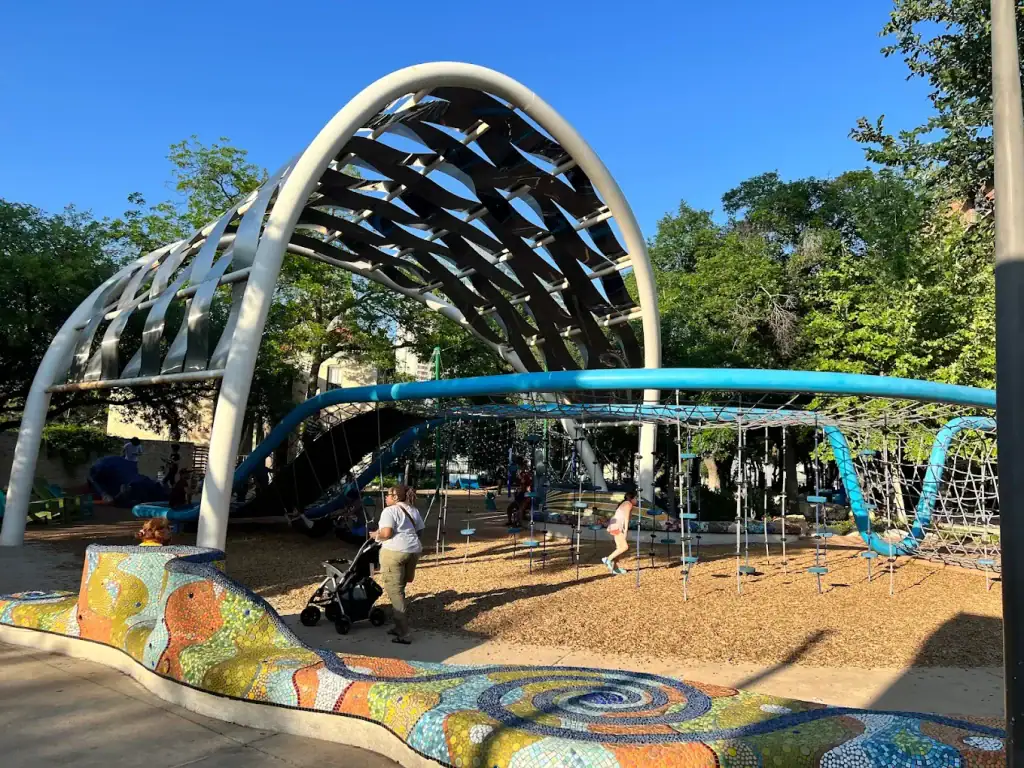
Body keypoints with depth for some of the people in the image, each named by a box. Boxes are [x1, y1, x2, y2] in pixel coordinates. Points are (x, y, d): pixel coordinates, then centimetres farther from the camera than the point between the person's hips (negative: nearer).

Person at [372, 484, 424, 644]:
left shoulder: (390, 511, -7)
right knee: (400, 589, 18)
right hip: (414, 550, 8)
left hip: (395, 552, -8)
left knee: (394, 590, -3)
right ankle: (400, 626, 22)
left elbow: (386, 533, -16)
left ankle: (403, 633, -6)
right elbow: (419, 531, 18)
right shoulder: (414, 510, 17)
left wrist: (375, 535, 2)